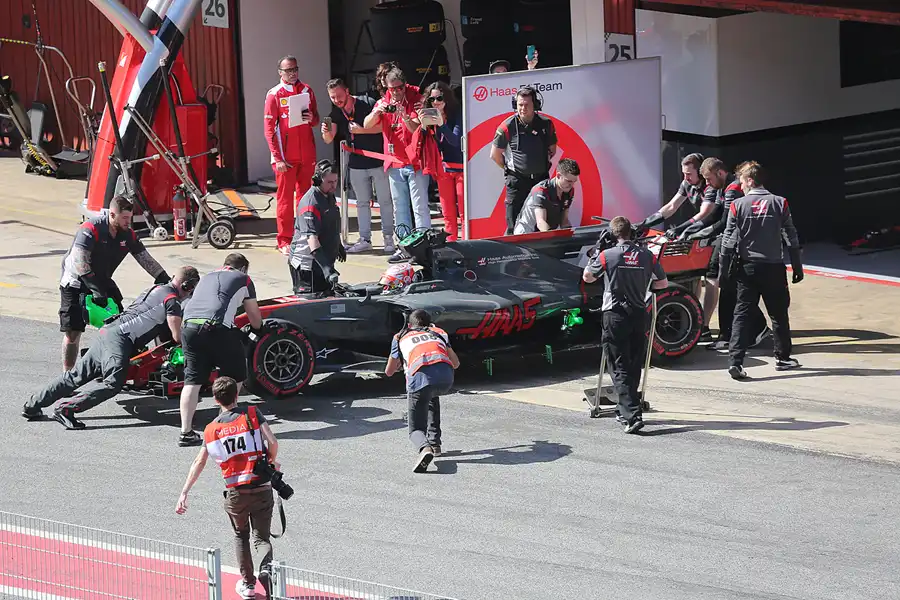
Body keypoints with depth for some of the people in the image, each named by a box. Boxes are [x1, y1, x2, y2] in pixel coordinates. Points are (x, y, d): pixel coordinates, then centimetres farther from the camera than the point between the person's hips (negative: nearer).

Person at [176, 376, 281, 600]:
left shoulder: (211, 429, 4)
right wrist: (272, 462, 9)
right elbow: (272, 442, -11)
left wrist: (184, 493, 6)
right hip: (262, 487, -1)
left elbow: (198, 462, 4)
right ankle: (265, 569, -24)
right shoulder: (252, 414, -2)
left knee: (241, 536, 23)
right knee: (262, 537, 6)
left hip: (235, 491, 1)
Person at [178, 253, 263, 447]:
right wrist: (257, 328, 54)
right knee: (235, 377, 14)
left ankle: (186, 433, 3)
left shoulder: (207, 277, 34)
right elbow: (255, 317, 30)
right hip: (218, 327, -5)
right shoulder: (243, 279, 22)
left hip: (189, 325, 5)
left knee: (192, 380, 8)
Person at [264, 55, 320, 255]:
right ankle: (284, 241, 2)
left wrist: (312, 118, -6)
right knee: (285, 198, -2)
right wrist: (277, 158, -12)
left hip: (306, 155, 4)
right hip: (286, 156, -4)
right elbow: (269, 128, -5)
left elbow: (316, 120, 20)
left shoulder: (307, 91, 10)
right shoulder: (274, 94, -3)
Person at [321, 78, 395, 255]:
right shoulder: (336, 113, 3)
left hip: (378, 161, -5)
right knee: (362, 203, 11)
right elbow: (329, 140, -2)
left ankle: (389, 238, 8)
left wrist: (361, 130, -23)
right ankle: (365, 239, 18)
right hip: (357, 164, 5)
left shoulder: (367, 104, -12)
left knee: (385, 201, 1)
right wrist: (326, 132, -25)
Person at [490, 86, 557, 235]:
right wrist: (510, 168, 4)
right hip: (517, 182, -3)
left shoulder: (546, 124, 0)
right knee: (514, 228, -4)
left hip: (541, 179, 3)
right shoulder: (508, 127, -9)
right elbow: (495, 155, 2)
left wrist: (542, 165, 8)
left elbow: (552, 149, 16)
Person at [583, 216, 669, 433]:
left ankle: (631, 416, -17)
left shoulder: (607, 255, -8)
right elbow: (663, 283, 10)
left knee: (620, 368, -4)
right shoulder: (646, 255, 0)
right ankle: (626, 410, 27)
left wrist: (594, 257, 22)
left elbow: (587, 277, 7)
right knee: (635, 367, 16)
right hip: (639, 316, 3)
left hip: (615, 316, -3)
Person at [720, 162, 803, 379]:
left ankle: (735, 360, -12)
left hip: (747, 267, 0)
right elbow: (791, 239, 0)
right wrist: (797, 267, 7)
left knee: (742, 313, 0)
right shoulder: (779, 204, -1)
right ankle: (782, 357, 24)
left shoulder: (738, 205, -4)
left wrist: (723, 270, 2)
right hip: (773, 267, 1)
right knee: (778, 313, 14)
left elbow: (728, 240, -4)